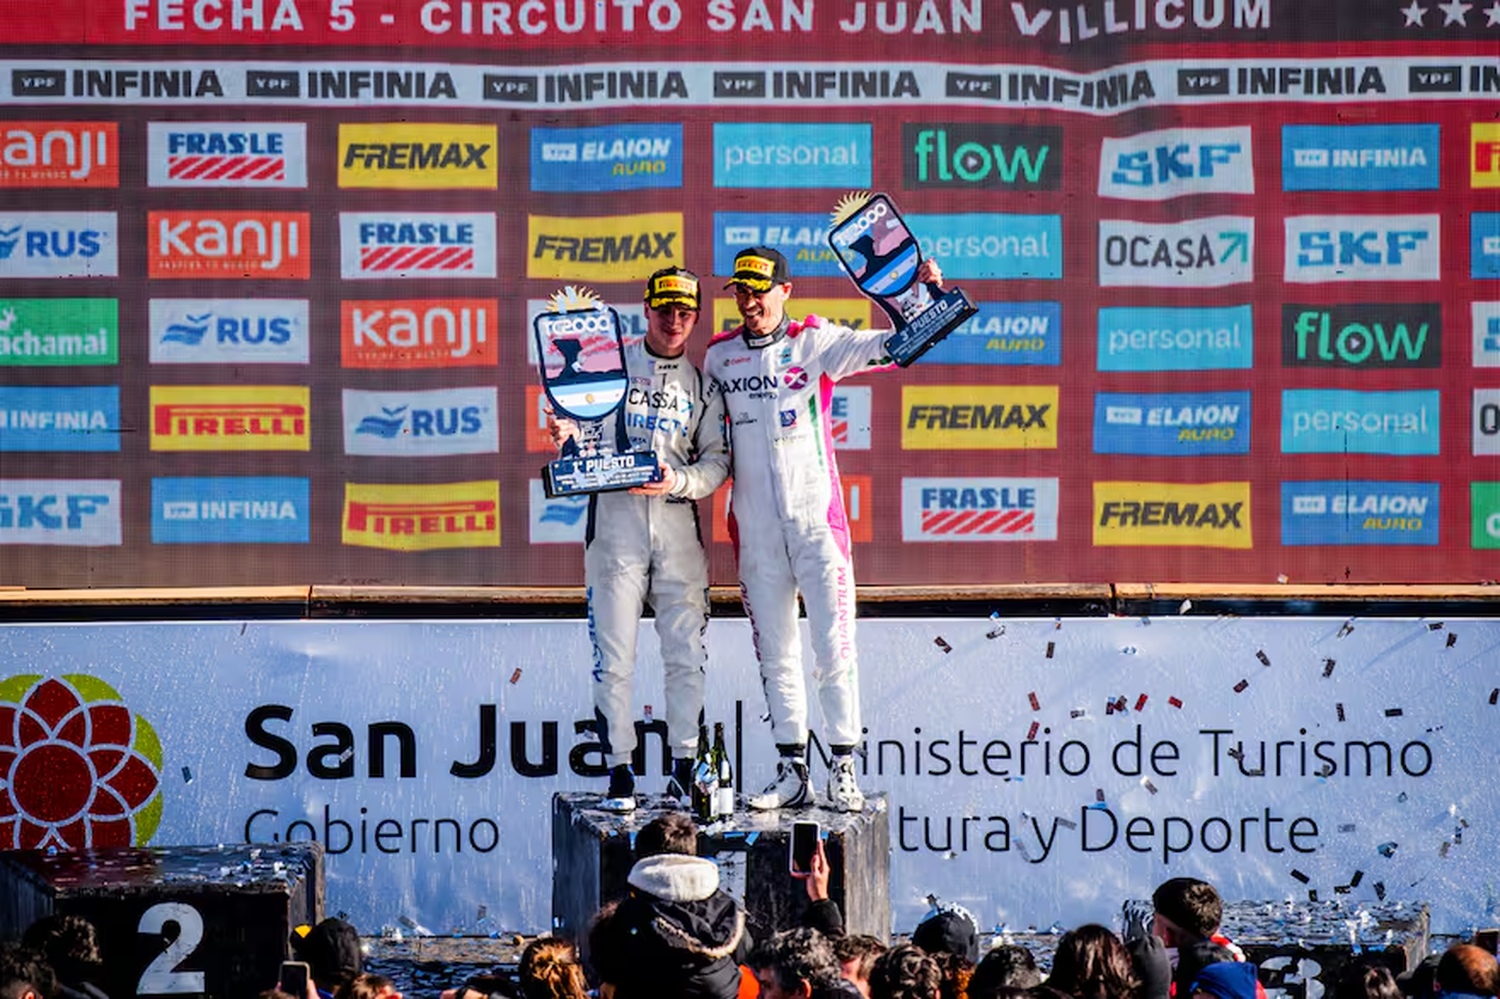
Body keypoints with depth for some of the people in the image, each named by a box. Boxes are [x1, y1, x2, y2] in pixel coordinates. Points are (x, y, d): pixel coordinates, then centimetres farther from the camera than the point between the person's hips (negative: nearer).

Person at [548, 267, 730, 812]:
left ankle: (685, 768, 11)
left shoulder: (703, 384, 14)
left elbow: (718, 460, 8)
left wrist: (679, 481, -12)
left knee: (688, 654, 1)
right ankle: (619, 771, 1)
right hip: (615, 518, -2)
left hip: (678, 524, 2)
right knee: (614, 655, -4)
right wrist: (570, 433, -21)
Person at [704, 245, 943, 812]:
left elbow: (888, 346, -7)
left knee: (834, 647, -6)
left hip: (816, 520, -3)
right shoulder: (720, 356, 10)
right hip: (755, 529, 3)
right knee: (775, 655, 7)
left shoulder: (814, 343, 0)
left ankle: (843, 770, -3)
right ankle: (792, 771, 12)